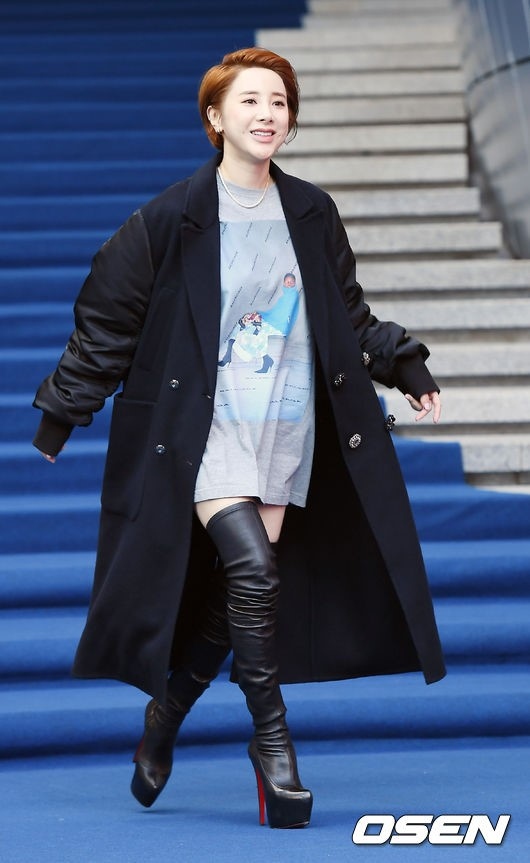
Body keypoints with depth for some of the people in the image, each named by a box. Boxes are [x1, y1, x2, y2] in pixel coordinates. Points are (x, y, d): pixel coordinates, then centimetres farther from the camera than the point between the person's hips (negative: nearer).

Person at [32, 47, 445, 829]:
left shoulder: (312, 215, 6)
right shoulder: (172, 219, -7)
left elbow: (349, 315, 20)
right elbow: (108, 320, 0)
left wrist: (403, 363, 10)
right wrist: (62, 411, 3)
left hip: (287, 439, 4)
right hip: (207, 433, -4)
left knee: (232, 601, 4)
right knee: (252, 569, -22)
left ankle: (166, 711, 28)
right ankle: (271, 740, -8)